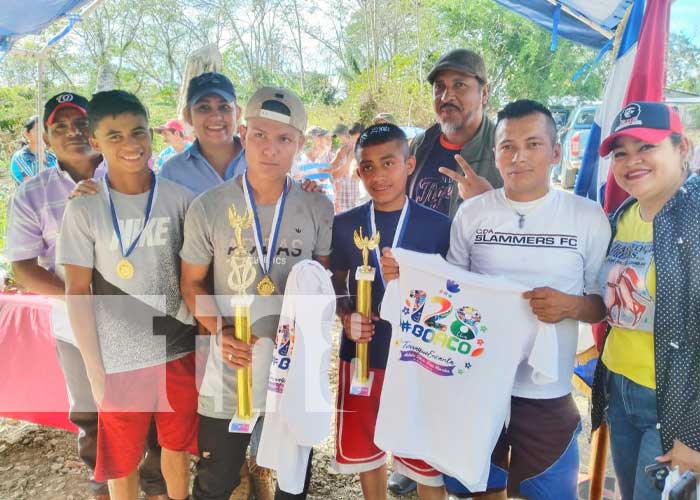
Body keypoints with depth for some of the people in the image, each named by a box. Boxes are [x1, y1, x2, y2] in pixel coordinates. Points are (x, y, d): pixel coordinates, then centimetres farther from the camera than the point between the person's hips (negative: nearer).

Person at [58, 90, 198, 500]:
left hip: (179, 352, 1)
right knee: (122, 458, 15)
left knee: (178, 444, 18)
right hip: (119, 360, -1)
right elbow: (78, 292, -4)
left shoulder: (180, 198, -3)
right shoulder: (84, 209, -7)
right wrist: (94, 368, -5)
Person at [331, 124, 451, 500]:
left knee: (428, 457, 10)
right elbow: (335, 285, 7)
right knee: (365, 450, 18)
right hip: (361, 354, 2)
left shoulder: (438, 226, -7)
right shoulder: (343, 225, -2)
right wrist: (345, 317, -11)